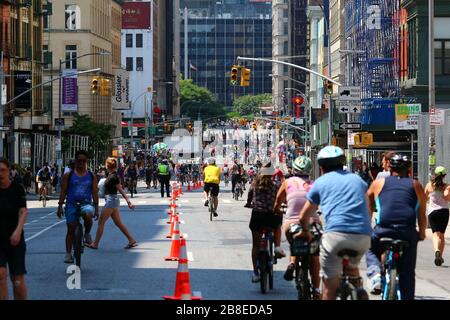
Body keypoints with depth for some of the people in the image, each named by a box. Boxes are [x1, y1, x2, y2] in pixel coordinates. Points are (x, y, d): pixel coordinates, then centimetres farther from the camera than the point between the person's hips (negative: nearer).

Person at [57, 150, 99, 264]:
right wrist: (60, 206, 1)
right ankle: (68, 253, 8)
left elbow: (94, 193, 9)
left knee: (88, 215, -34)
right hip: (71, 204, 1)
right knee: (71, 229, -1)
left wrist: (96, 208, 2)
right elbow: (63, 191, 7)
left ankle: (87, 233, -5)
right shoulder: (68, 175, 5)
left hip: (86, 203, 0)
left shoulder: (91, 176, 8)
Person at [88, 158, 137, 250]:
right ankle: (132, 241, 10)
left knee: (101, 223, -1)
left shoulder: (113, 177, -17)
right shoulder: (111, 175, 10)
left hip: (111, 201, -10)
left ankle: (95, 244, 5)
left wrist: (128, 201, -18)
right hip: (114, 201, 10)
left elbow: (121, 190, -18)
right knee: (119, 223, 11)